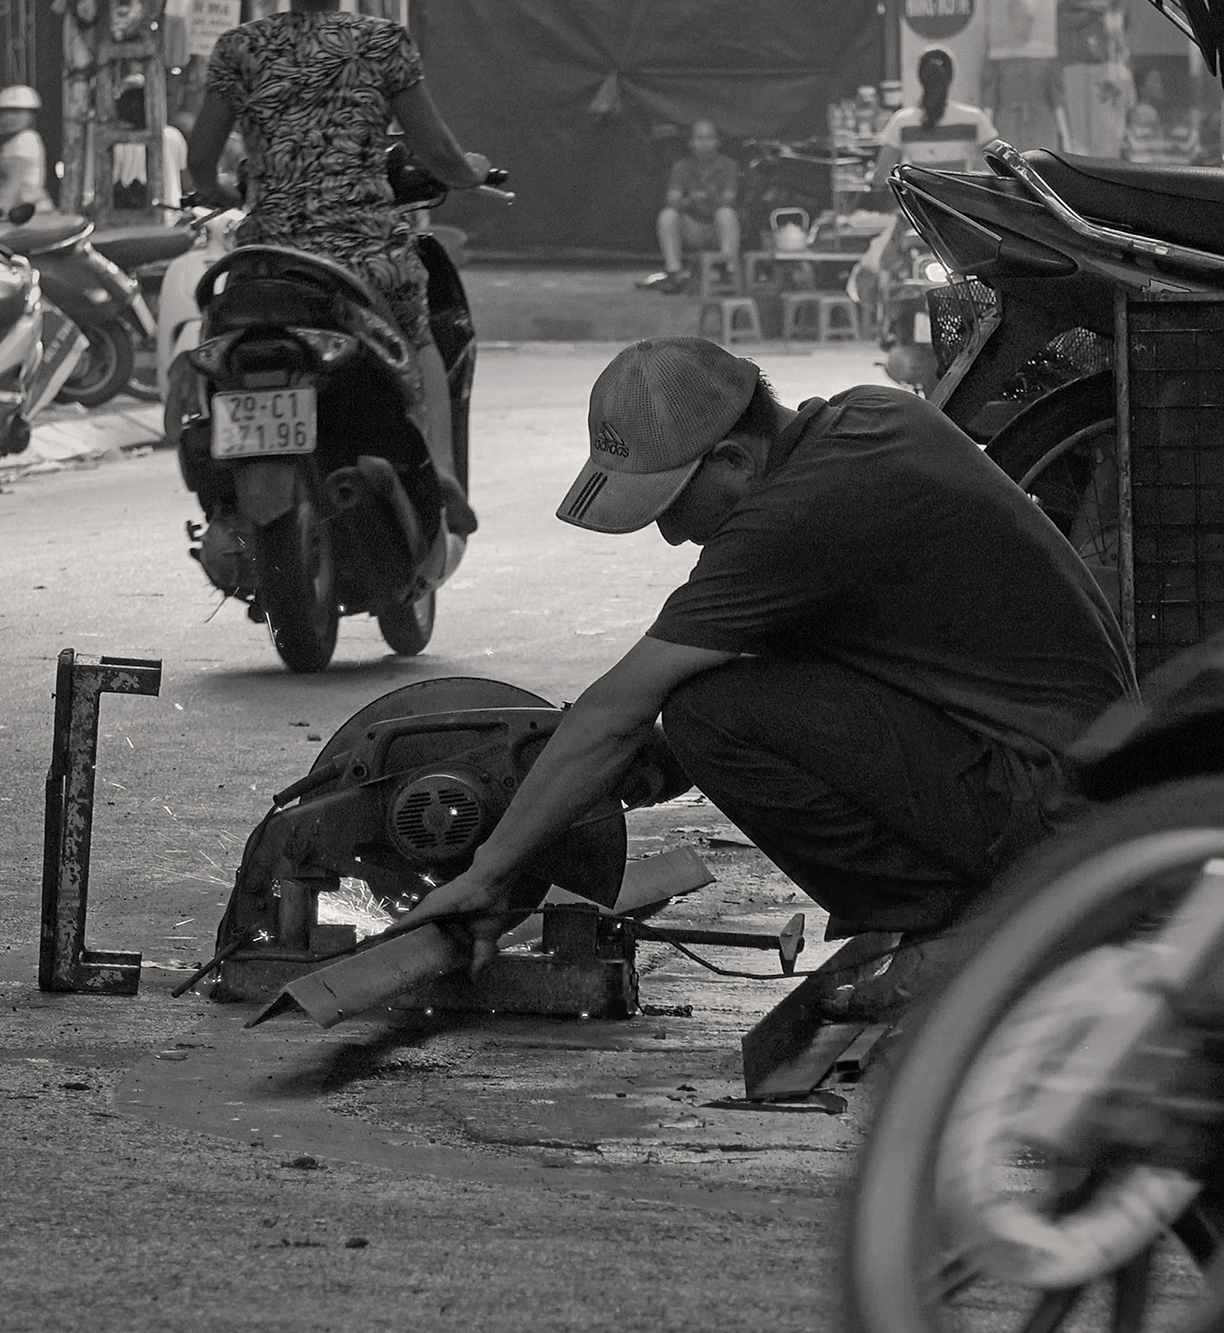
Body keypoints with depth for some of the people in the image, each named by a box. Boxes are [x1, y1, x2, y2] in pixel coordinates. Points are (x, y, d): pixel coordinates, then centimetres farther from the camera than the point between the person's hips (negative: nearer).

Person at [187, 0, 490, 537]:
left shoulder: (239, 48, 6)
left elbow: (199, 158, 7)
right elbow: (437, 153, 3)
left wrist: (215, 193, 30)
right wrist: (471, 171, 26)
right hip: (367, 247, -1)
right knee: (419, 343, 28)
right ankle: (439, 466, 4)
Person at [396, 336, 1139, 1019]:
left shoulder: (791, 521, -18)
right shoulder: (876, 412, 8)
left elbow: (615, 718, -12)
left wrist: (488, 875, -4)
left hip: (1054, 805, -10)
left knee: (711, 711, -16)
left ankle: (948, 924, -6)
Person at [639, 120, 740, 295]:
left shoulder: (727, 165, 1)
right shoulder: (682, 167, 6)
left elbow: (728, 201, -11)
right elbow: (673, 200, -7)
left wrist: (712, 198, -33)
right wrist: (690, 200, -29)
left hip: (719, 232, -2)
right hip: (691, 232, 2)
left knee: (726, 213, -34)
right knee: (667, 215, -25)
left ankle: (730, 272, -41)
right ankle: (674, 273, -31)